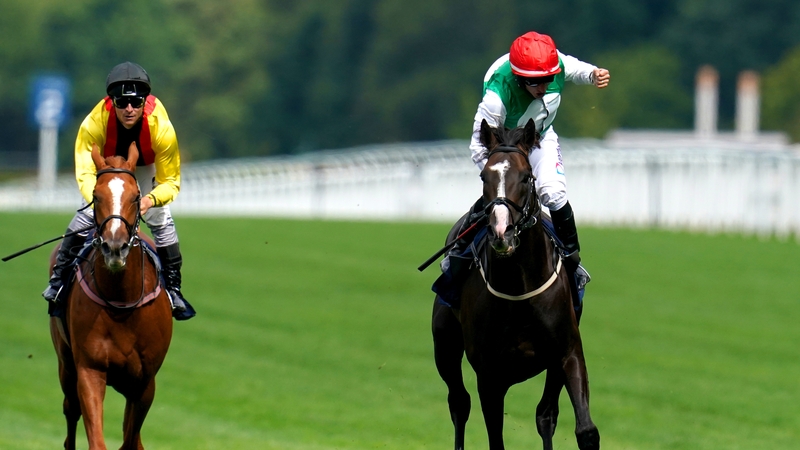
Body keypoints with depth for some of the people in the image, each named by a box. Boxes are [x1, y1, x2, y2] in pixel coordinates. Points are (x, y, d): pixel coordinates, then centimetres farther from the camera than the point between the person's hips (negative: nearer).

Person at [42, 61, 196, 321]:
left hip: (146, 166, 0)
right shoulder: (94, 123, -39)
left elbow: (171, 182, -31)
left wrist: (151, 199, -52)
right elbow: (85, 172, -40)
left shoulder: (161, 127, -39)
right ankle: (59, 278, 5)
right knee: (87, 215, -12)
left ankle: (173, 289, 5)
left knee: (161, 219, -10)